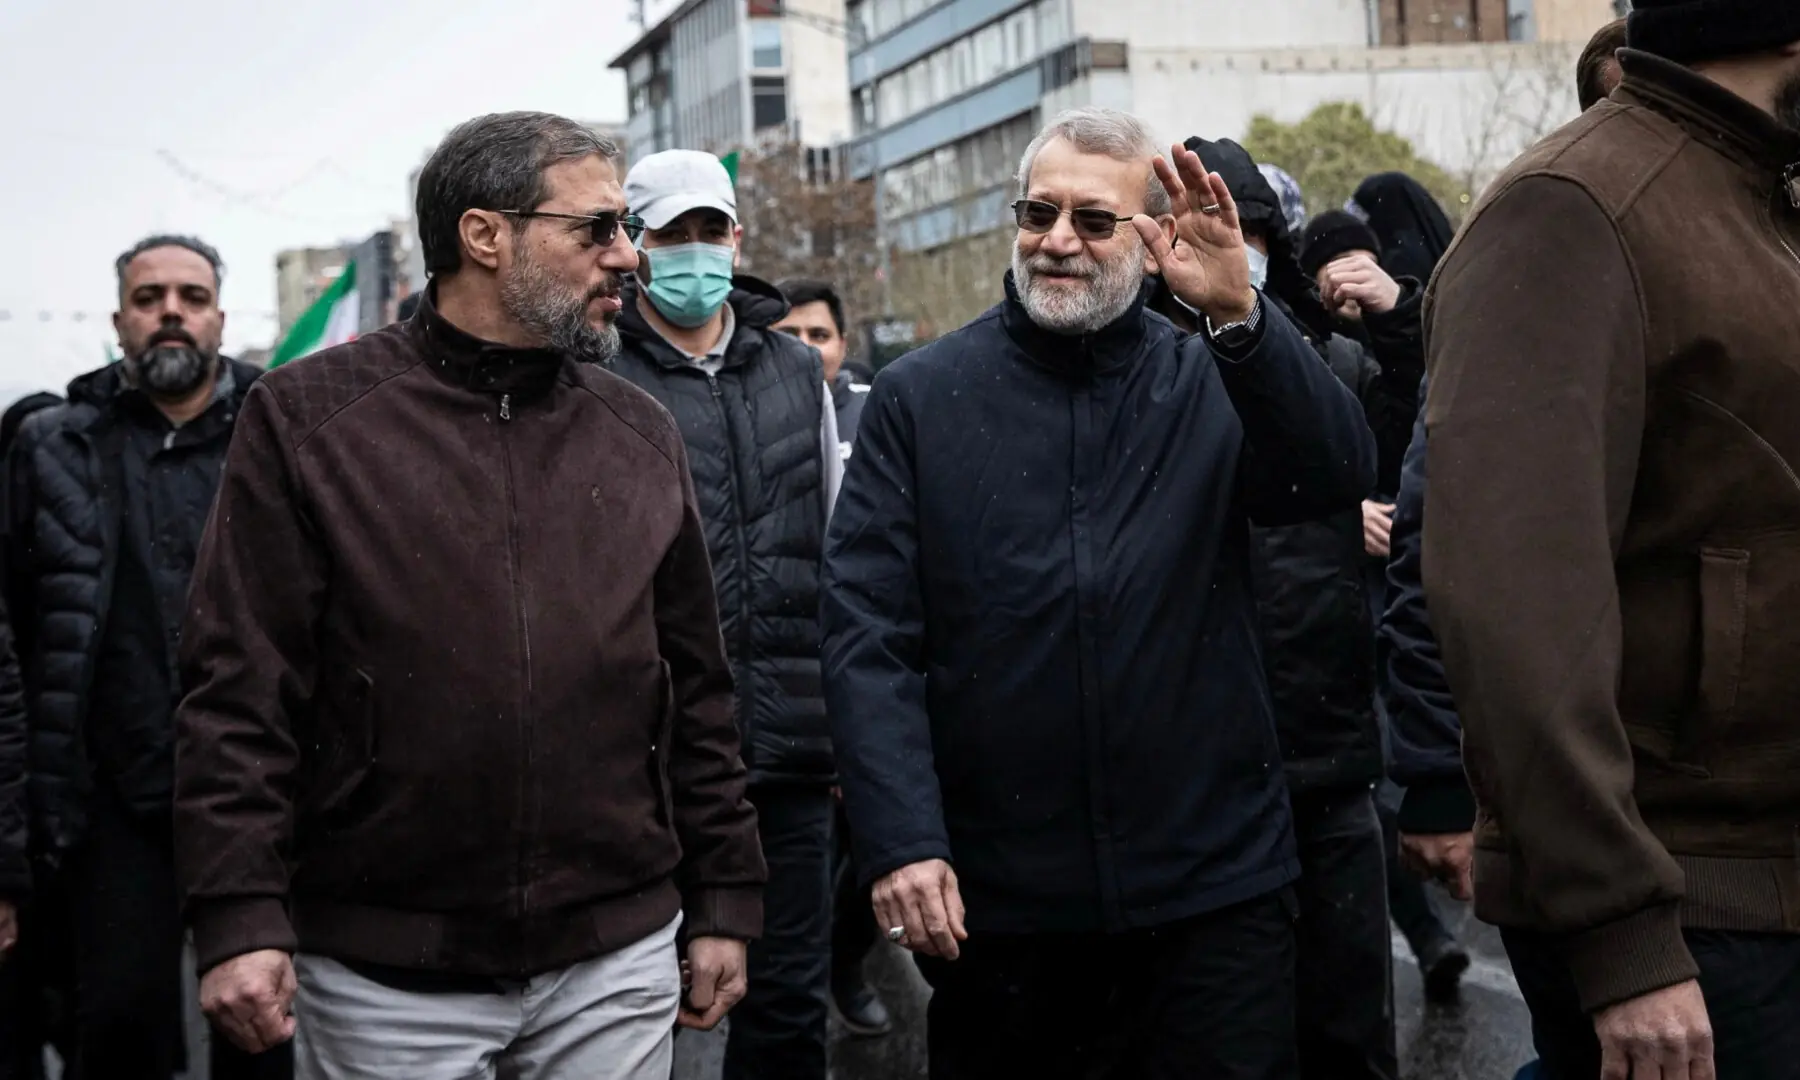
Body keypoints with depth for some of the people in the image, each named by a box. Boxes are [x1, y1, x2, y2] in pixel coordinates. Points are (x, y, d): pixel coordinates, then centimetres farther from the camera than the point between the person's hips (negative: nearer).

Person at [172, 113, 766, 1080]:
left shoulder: (639, 436, 9)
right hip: (383, 977, -3)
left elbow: (695, 691, 12)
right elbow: (239, 689, -7)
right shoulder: (308, 419, -3)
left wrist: (722, 901, 10)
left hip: (617, 967, 3)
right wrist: (239, 918, -13)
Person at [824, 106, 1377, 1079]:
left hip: (1214, 888, 0)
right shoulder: (919, 398, 2)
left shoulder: (1212, 380, 5)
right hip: (995, 899, 0)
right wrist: (901, 843, -14)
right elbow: (869, 637, -3)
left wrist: (1238, 314, -27)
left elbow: (1339, 478, -14)